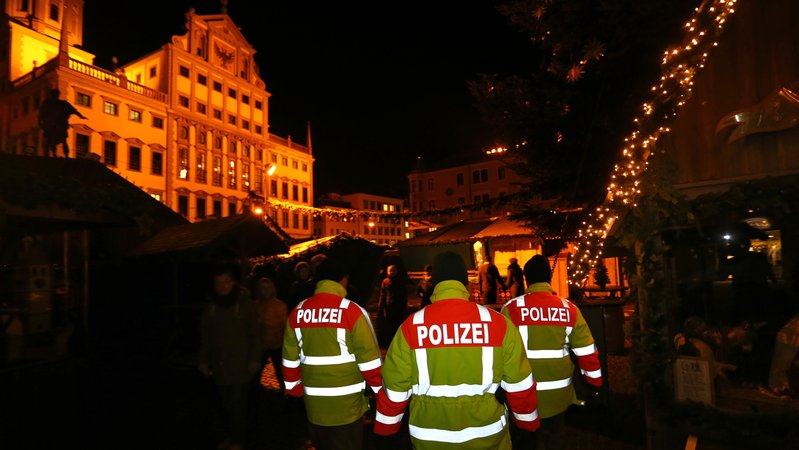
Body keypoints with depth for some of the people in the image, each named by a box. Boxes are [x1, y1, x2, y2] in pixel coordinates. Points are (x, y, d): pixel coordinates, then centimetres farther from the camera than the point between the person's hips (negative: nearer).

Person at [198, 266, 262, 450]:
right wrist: (203, 361, 10)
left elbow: (254, 335, -3)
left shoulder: (245, 304, -3)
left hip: (241, 366, -3)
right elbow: (205, 338, 13)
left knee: (238, 404, 0)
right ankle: (233, 435, 26)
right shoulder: (210, 308, 7)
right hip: (220, 367, 3)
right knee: (227, 404, 7)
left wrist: (254, 360, -7)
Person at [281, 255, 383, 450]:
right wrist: (380, 390, -1)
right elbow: (369, 359, -14)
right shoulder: (352, 311, -16)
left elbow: (290, 359, 4)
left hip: (313, 404, 4)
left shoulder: (297, 312, -2)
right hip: (347, 403, -4)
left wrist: (294, 390, 18)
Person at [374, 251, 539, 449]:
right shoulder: (498, 322, -11)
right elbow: (519, 384, -4)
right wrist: (528, 420, 14)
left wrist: (385, 428, 10)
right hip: (486, 433, 1)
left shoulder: (411, 326, -13)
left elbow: (394, 388, -6)